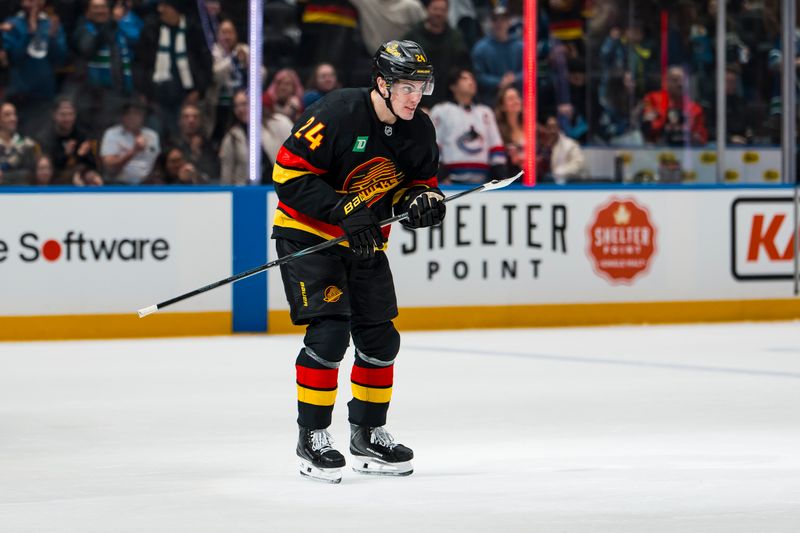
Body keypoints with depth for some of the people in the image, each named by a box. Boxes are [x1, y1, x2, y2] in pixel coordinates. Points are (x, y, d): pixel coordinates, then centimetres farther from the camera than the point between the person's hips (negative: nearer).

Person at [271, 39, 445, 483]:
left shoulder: (419, 130, -3)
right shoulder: (336, 114, -23)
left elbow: (419, 181, 12)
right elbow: (289, 172, -23)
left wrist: (422, 199, -13)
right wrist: (344, 211, -29)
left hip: (365, 241, 7)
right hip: (307, 234, -7)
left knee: (380, 339, 7)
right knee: (329, 333, -17)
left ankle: (368, 435, 24)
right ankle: (311, 438, -7)